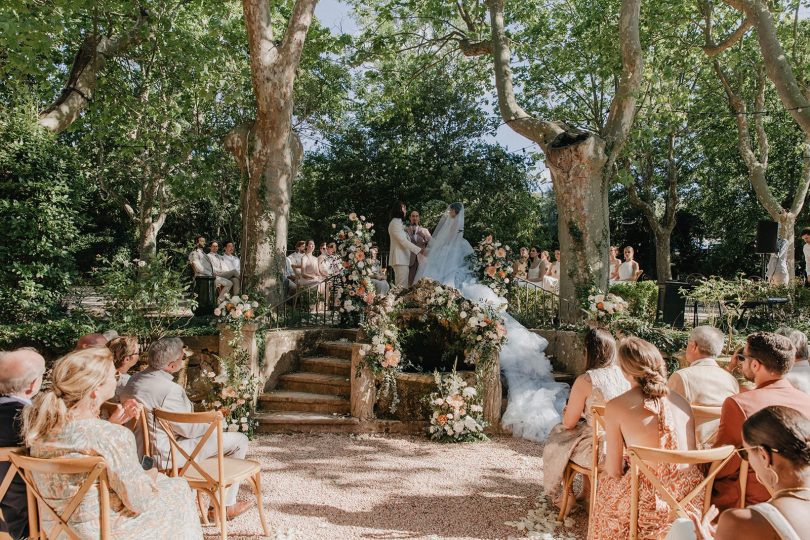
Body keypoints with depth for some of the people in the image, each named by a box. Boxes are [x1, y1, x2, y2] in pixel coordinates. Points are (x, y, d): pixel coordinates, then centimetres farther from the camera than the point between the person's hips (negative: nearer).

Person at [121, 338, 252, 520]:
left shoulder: (136, 379, 2)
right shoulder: (169, 389, -27)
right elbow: (189, 429, -20)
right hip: (166, 456, -10)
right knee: (239, 440, -4)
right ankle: (227, 506, 10)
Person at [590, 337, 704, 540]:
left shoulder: (616, 406, -9)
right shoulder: (681, 401, 3)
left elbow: (614, 471, -5)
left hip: (650, 504, -4)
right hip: (692, 499, 5)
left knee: (605, 480, 26)